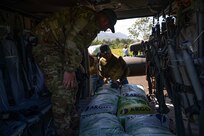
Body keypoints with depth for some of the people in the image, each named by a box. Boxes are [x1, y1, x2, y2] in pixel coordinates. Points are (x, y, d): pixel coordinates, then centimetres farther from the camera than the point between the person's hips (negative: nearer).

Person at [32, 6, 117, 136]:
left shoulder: (93, 25, 17)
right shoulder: (88, 15, -16)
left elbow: (80, 47, 18)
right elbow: (72, 41, -24)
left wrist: (72, 69, 14)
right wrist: (70, 70, -22)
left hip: (57, 46, 11)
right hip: (46, 42, -11)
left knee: (71, 86, 13)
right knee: (62, 90, -15)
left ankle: (71, 123, 26)